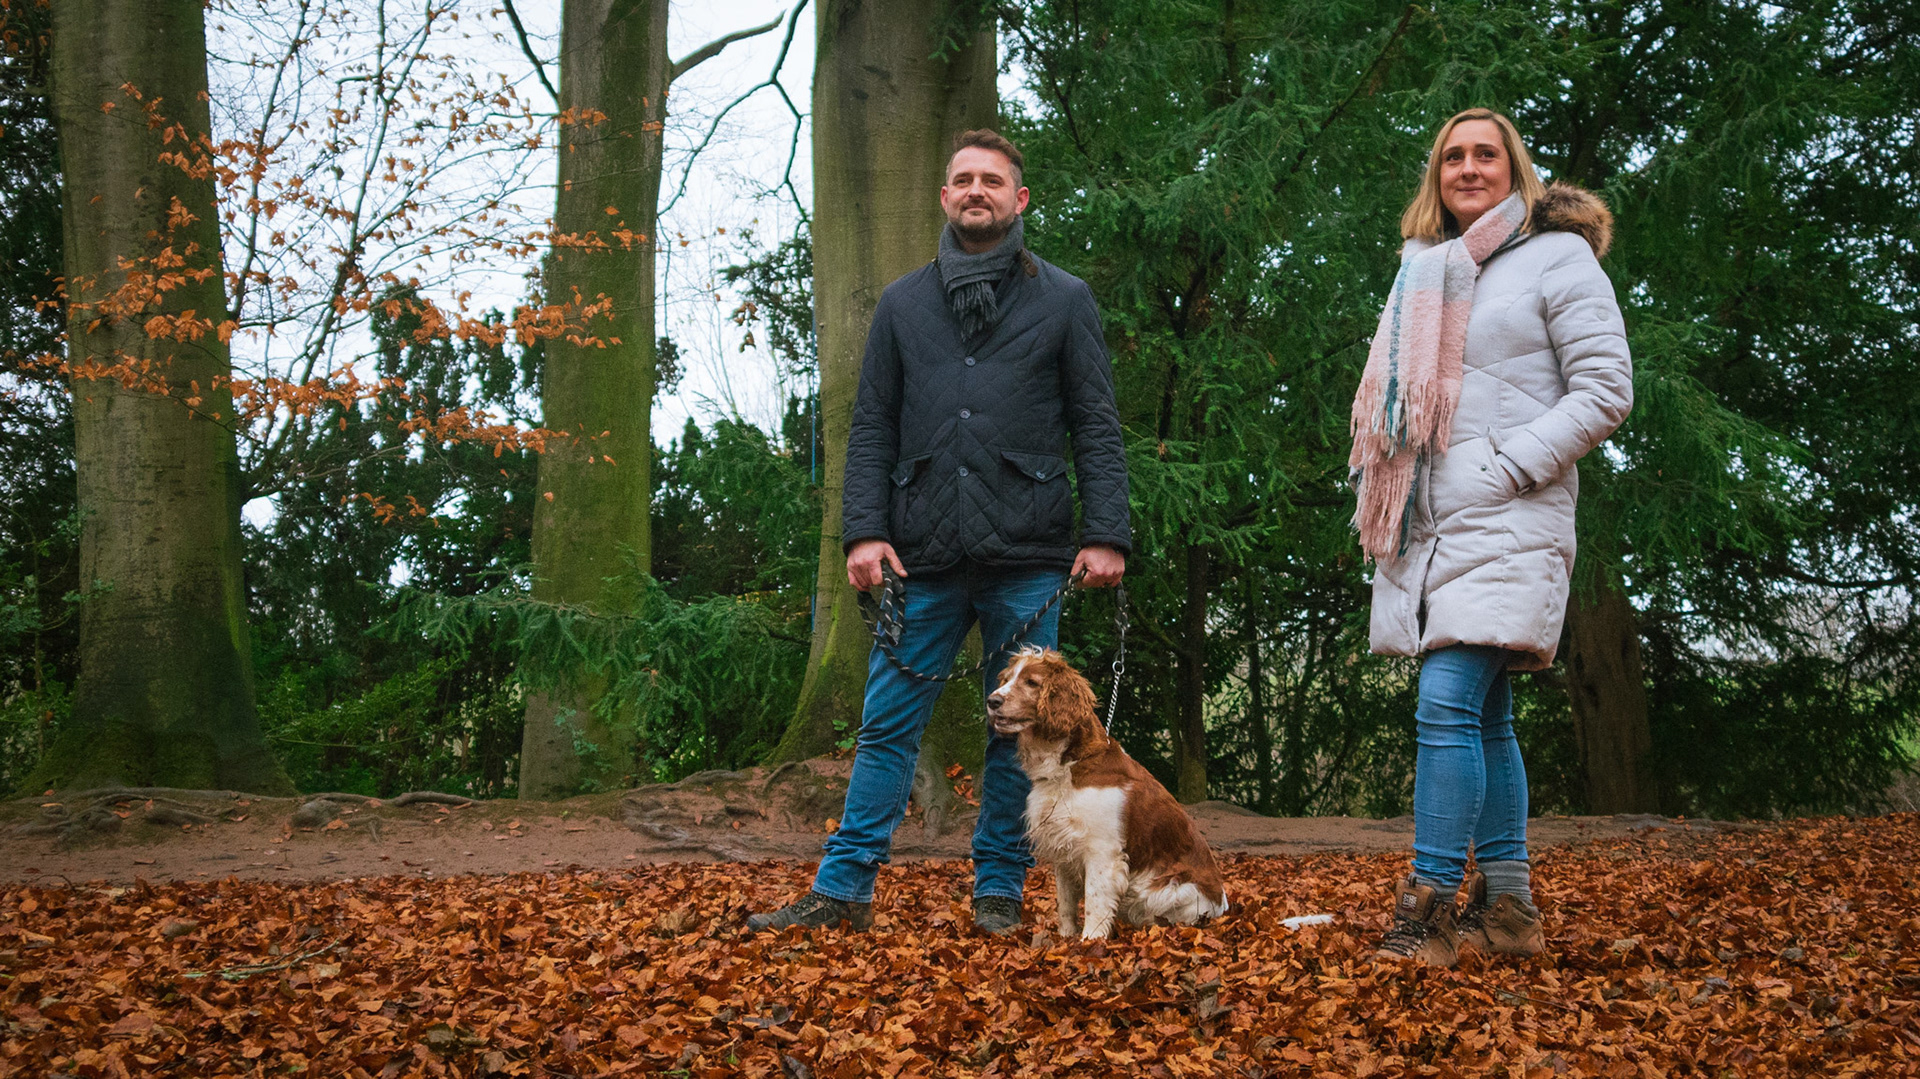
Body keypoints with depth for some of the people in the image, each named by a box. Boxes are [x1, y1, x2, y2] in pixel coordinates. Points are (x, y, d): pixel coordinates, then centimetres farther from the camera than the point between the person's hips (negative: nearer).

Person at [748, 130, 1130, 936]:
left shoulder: (1064, 301, 7)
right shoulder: (903, 304, 13)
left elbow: (1096, 428, 4)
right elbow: (871, 429, 10)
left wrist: (1106, 534, -7)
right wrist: (863, 529, -3)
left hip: (1027, 561, -1)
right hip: (923, 562, 1)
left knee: (1022, 730, 5)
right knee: (887, 726, 1)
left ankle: (999, 891, 16)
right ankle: (843, 889, 6)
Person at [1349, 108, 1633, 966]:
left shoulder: (1557, 255, 2)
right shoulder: (1428, 272, 20)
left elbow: (1606, 391, -6)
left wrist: (1505, 465, -13)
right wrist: (1388, 497, 12)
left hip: (1507, 522, -7)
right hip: (1433, 525, 7)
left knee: (1447, 703, -17)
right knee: (1484, 716, 8)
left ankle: (1431, 904, -15)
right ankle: (1507, 907, 12)